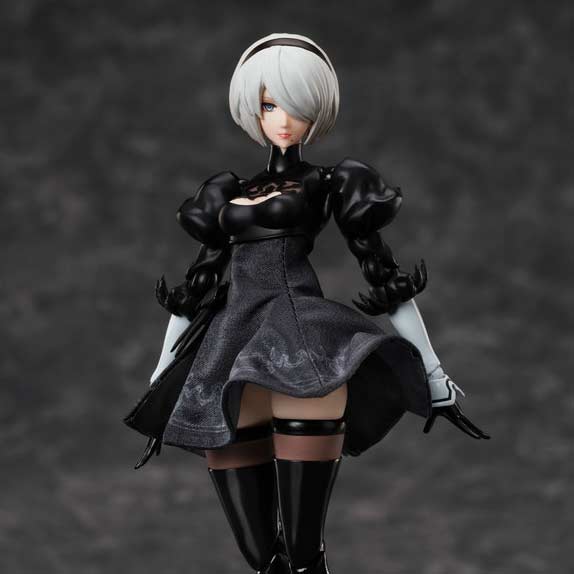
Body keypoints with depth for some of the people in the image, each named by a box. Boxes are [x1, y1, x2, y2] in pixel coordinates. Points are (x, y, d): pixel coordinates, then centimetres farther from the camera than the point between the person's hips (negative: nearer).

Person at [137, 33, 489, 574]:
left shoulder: (330, 183, 12)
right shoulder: (229, 193, 23)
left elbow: (383, 270, 9)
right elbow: (197, 281, 26)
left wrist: (433, 372, 6)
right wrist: (159, 380, 27)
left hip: (298, 313, -4)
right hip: (236, 328, 4)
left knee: (314, 380, -35)